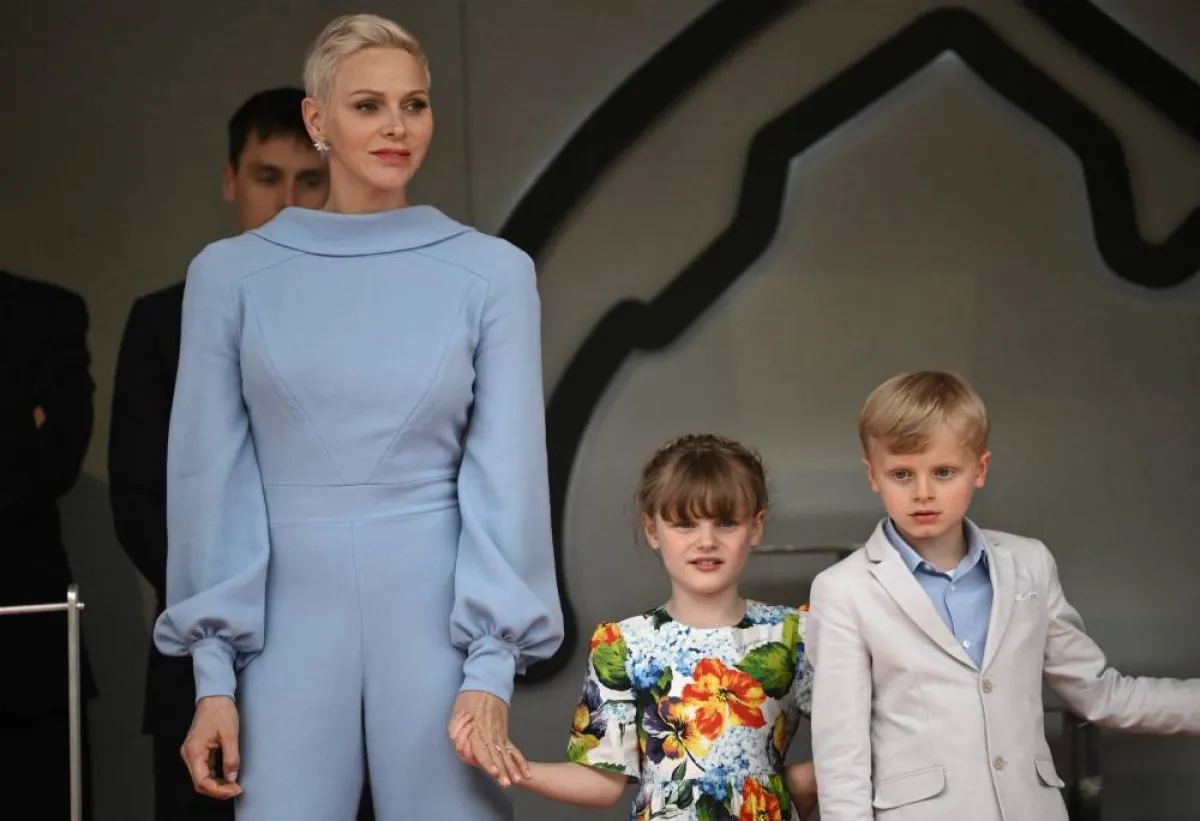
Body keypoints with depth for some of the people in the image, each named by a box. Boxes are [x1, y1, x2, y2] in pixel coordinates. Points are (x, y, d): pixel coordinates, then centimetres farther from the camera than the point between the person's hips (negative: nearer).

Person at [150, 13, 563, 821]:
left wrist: (493, 665, -8)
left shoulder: (492, 273, 1)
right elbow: (211, 479, 3)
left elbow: (507, 474, -1)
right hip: (291, 626, 0)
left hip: (439, 620, 0)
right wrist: (213, 672, -2)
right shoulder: (232, 274, 3)